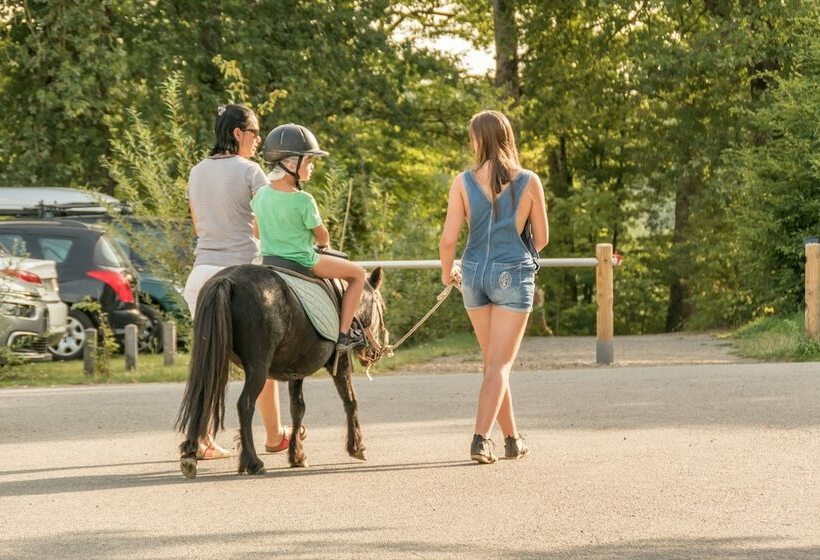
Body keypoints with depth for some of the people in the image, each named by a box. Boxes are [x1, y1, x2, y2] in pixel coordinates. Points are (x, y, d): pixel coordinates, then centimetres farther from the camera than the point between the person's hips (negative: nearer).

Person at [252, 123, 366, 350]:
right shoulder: (304, 201, -22)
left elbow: (258, 232, 10)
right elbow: (322, 236, -8)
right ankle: (344, 335, 2)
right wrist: (324, 244, 15)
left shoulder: (261, 195, -3)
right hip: (302, 262, -7)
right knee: (357, 273, 7)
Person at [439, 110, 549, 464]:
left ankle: (512, 438, 26)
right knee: (501, 363, -2)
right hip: (514, 274, -2)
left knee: (492, 361, 17)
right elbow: (541, 238, 2)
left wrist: (447, 272, 13)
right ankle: (481, 438, -18)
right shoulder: (529, 183, -6)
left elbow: (448, 240, -7)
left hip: (474, 273, 2)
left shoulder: (464, 183, -5)